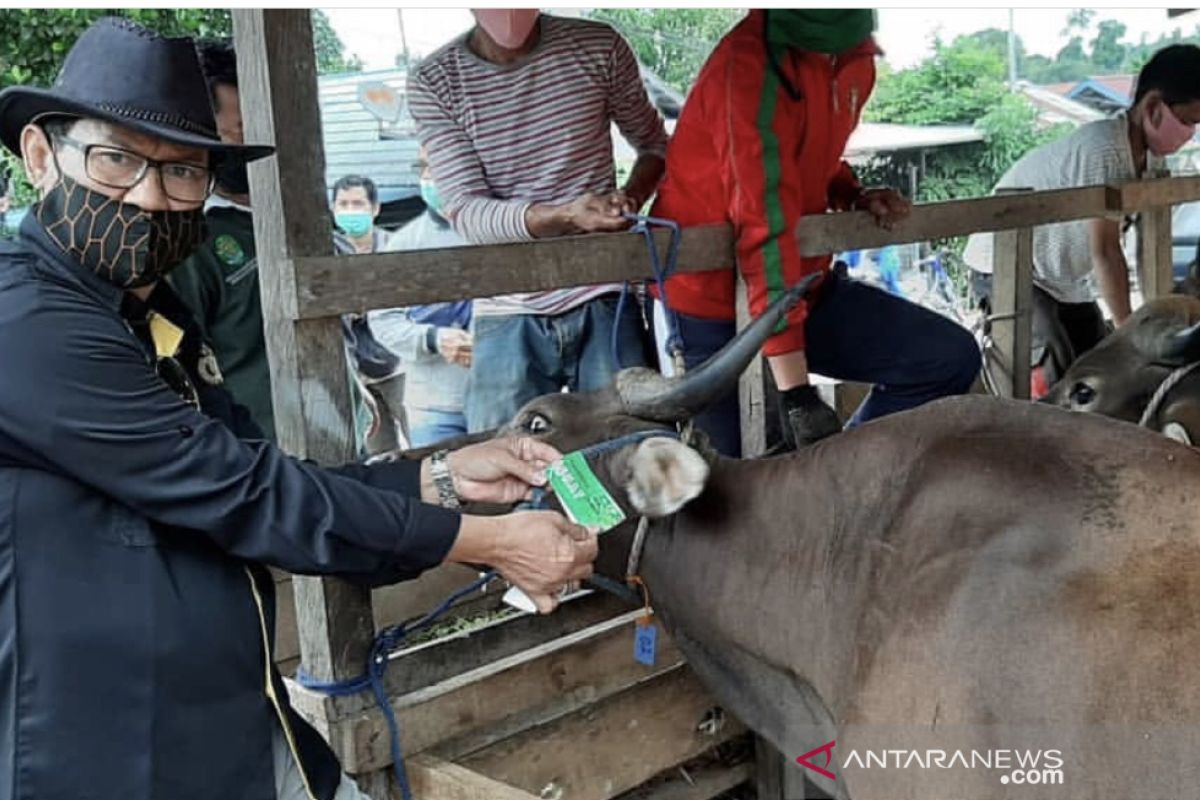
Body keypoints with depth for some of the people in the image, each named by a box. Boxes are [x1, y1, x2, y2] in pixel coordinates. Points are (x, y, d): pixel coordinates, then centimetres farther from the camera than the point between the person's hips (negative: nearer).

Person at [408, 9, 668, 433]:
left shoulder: (599, 47, 2)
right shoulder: (434, 83, -2)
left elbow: (654, 143, 15)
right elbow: (465, 212, -9)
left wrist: (630, 197, -8)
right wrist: (564, 216, -27)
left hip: (605, 305, 1)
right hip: (508, 319, 0)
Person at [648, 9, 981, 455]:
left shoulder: (856, 57, 1)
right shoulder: (751, 62, -25)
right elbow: (765, 226, -30)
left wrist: (854, 197, -3)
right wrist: (795, 392, -32)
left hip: (806, 285, 8)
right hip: (715, 299, -7)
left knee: (950, 359, 2)